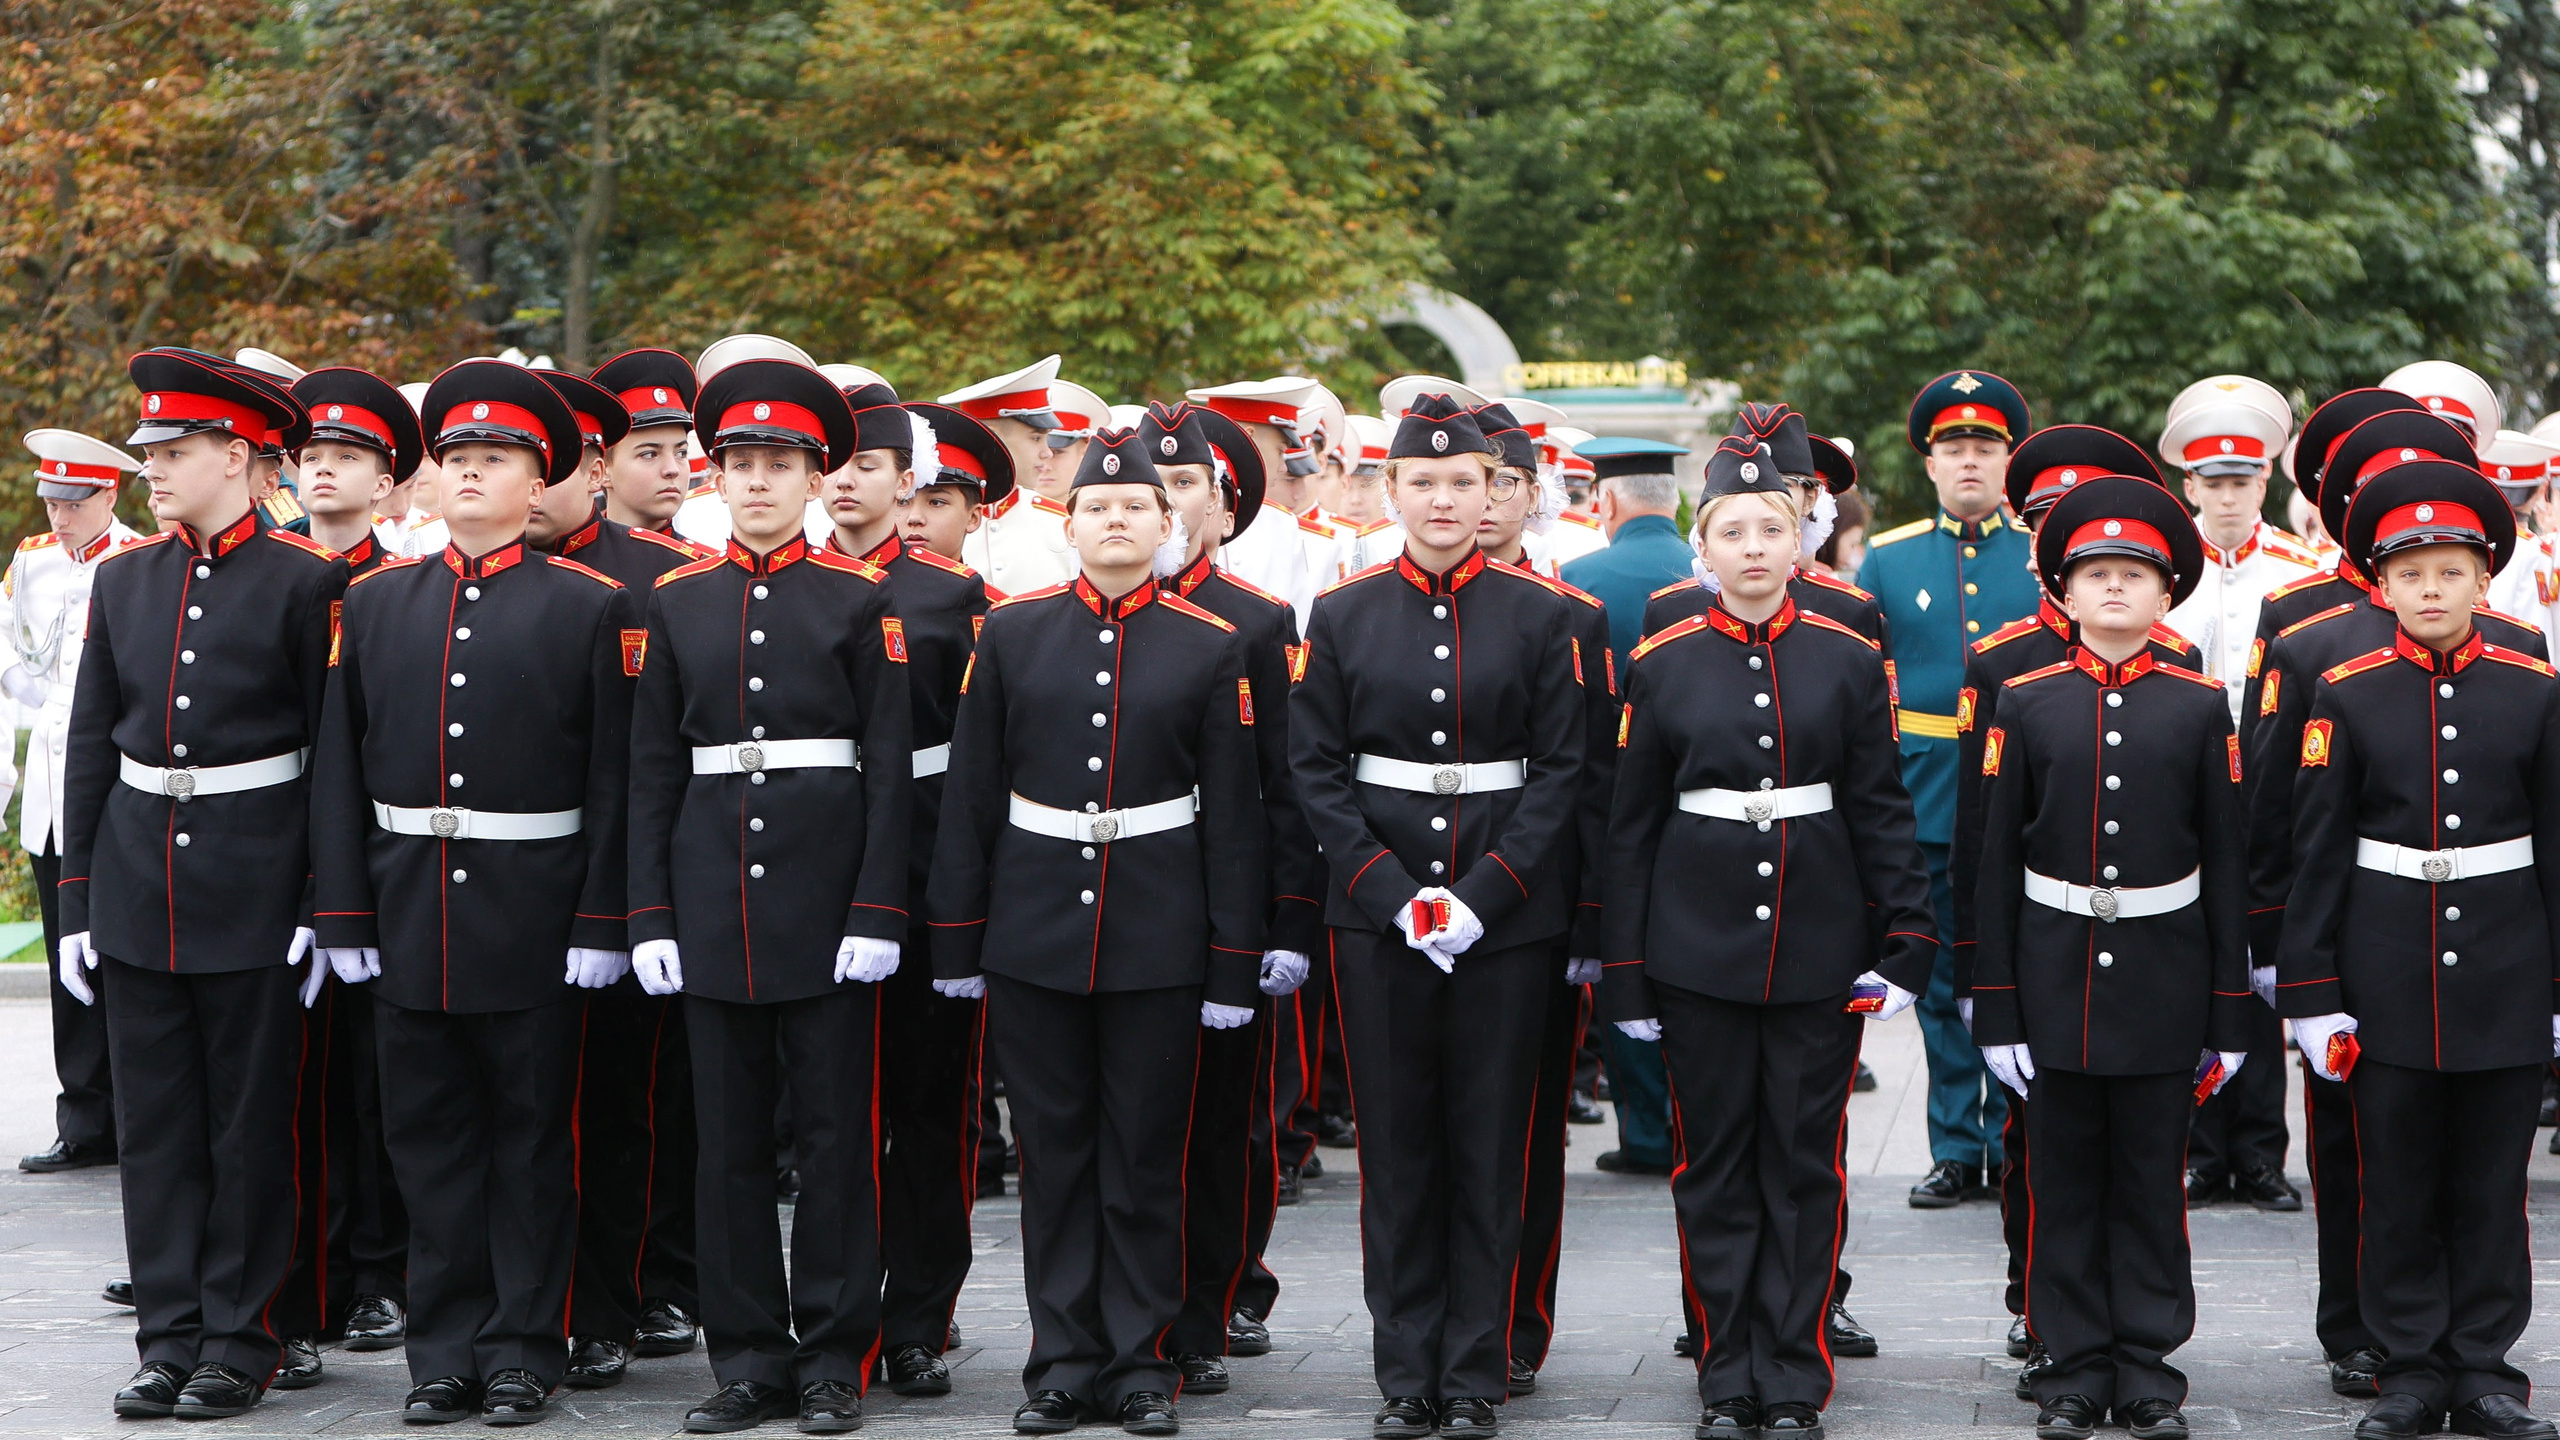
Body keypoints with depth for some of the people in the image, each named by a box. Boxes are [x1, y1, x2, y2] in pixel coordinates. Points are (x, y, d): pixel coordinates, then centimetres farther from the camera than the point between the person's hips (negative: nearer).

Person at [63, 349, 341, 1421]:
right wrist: (76, 903, 7)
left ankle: (238, 1342, 12)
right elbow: (89, 744, 10)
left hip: (254, 895, -4)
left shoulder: (307, 581, -6)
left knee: (251, 1125, 3)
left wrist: (323, 910, -9)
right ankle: (169, 1339, 14)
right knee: (154, 1126, 7)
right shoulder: (123, 576, 8)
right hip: (137, 890, 5)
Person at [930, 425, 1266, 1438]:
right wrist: (955, 939, 2)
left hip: (1158, 941, -1)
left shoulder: (1212, 648, 1)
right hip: (1033, 937, 1)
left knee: (1147, 1157, 4)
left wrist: (1233, 964, -2)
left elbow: (1233, 818, 1)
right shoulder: (1012, 633, 4)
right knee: (1054, 1154, 6)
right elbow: (969, 794, 5)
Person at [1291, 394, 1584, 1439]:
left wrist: (1485, 893, -12)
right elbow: (1316, 768, 1)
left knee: (1491, 1146, 3)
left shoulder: (1539, 616, 2)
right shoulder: (1343, 616, 4)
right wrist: (1391, 892, -10)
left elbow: (1561, 771, -1)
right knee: (1396, 1148, 4)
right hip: (1378, 915, 1)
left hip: (1508, 914, -1)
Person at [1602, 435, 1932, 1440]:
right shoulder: (1661, 666, 1)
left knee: (1805, 1165, 4)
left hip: (1819, 951, 0)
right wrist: (1624, 970, 1)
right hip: (1699, 951, 0)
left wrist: (1907, 940, -3)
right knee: (1714, 1164, 5)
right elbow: (1631, 825, 4)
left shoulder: (1849, 661, 2)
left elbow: (1882, 812, 4)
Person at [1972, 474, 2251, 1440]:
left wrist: (2230, 1013, 0)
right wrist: (1995, 1010, -2)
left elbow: (2226, 866, 3)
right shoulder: (2026, 705, 2)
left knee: (2153, 1182, 5)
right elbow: (1996, 862, 2)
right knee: (2064, 1183, 5)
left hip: (2164, 987, 0)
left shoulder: (2200, 708, 2)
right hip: (2057, 982, 0)